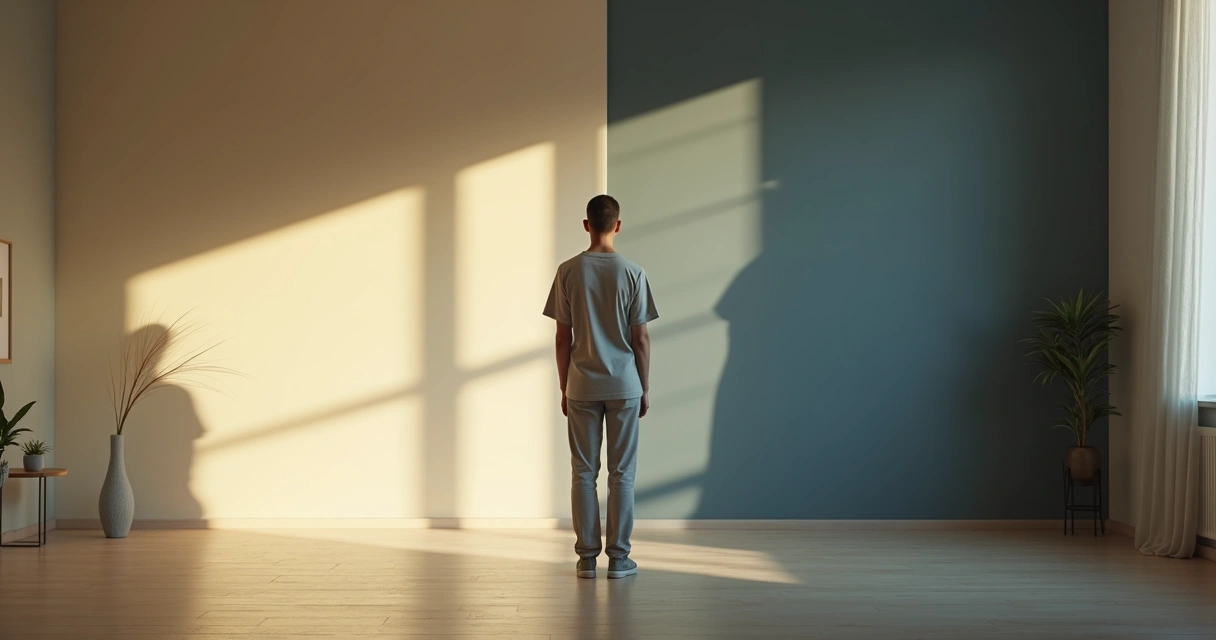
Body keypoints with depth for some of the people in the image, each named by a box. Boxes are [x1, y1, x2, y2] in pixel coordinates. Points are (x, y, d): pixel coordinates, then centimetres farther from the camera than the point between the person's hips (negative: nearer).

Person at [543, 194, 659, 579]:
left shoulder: (568, 272, -2)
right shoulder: (632, 273, -5)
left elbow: (563, 337, 0)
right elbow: (640, 338, -3)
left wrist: (563, 388, 9)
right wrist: (645, 388, 6)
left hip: (581, 388, 1)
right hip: (624, 386, -1)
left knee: (583, 472, 6)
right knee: (622, 474, 5)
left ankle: (587, 557, 8)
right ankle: (618, 558, 7)